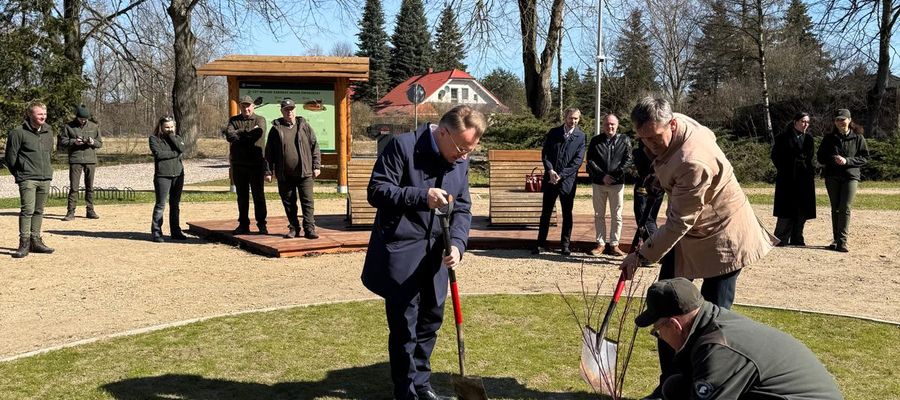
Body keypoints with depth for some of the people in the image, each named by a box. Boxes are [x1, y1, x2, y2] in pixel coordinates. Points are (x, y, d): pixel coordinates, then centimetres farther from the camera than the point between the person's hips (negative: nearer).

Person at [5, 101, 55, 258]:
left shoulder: (48, 132, 9)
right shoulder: (18, 133, -8)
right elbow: (10, 157, -4)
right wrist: (19, 174, 3)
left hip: (45, 178, 6)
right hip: (27, 179, -5)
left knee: (39, 211, 11)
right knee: (27, 210, -11)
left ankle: (36, 241, 18)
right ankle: (24, 243, -6)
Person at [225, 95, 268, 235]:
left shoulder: (260, 120, 4)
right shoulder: (233, 120, 11)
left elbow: (258, 133, -16)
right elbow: (229, 135, -8)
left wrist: (239, 134, -9)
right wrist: (248, 133, -13)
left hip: (256, 164, -3)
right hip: (238, 164, 3)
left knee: (259, 196, 0)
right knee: (242, 197, 9)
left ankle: (262, 225, 7)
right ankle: (243, 225, 17)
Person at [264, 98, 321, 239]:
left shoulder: (304, 126, 6)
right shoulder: (276, 129, 5)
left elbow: (314, 146, 6)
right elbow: (269, 152, 6)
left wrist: (316, 166, 0)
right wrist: (268, 171, 2)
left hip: (304, 172, -1)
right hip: (284, 175, 1)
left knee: (307, 202, -3)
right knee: (288, 203, 8)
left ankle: (309, 229, -2)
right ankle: (294, 228, 18)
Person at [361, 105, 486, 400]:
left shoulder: (461, 161, 3)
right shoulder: (402, 146, -15)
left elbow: (462, 209, 6)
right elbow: (376, 192, -16)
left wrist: (456, 244, -12)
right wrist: (421, 196, -29)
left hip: (434, 255, 6)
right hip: (400, 254, -6)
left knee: (431, 320, 16)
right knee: (404, 326, 0)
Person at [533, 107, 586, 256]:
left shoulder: (580, 137, 0)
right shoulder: (553, 132, 6)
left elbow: (578, 160, -6)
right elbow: (545, 153, 4)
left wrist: (561, 175, -13)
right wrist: (550, 170, -12)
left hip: (567, 180, -1)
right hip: (550, 179, 1)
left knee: (567, 214, 6)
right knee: (546, 212, 4)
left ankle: (565, 245, 16)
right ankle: (541, 244, 11)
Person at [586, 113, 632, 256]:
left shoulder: (624, 141, 4)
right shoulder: (595, 141, 7)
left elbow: (627, 160, -2)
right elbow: (590, 161, 1)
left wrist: (614, 176, -12)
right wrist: (603, 175, -11)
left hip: (617, 183, -1)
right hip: (598, 183, 1)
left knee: (616, 216, 2)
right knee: (599, 215, 6)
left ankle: (614, 244, 9)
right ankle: (600, 244, 12)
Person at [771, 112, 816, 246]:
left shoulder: (808, 138, 14)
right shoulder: (783, 138, -1)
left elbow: (811, 158, 19)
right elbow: (776, 156, -2)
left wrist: (811, 172, 5)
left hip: (805, 180, 5)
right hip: (788, 179, -5)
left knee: (802, 210, 4)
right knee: (786, 210, -6)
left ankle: (797, 239, 13)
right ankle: (781, 239, 0)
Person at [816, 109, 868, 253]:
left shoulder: (858, 138, 3)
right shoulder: (829, 138, 8)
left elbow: (864, 157, 0)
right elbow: (820, 157, 9)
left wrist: (847, 161, -15)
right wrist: (832, 159, -12)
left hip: (851, 177, -3)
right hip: (832, 177, 3)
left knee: (845, 208, -12)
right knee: (835, 209, 8)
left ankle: (842, 241, -12)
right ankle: (836, 239, 15)